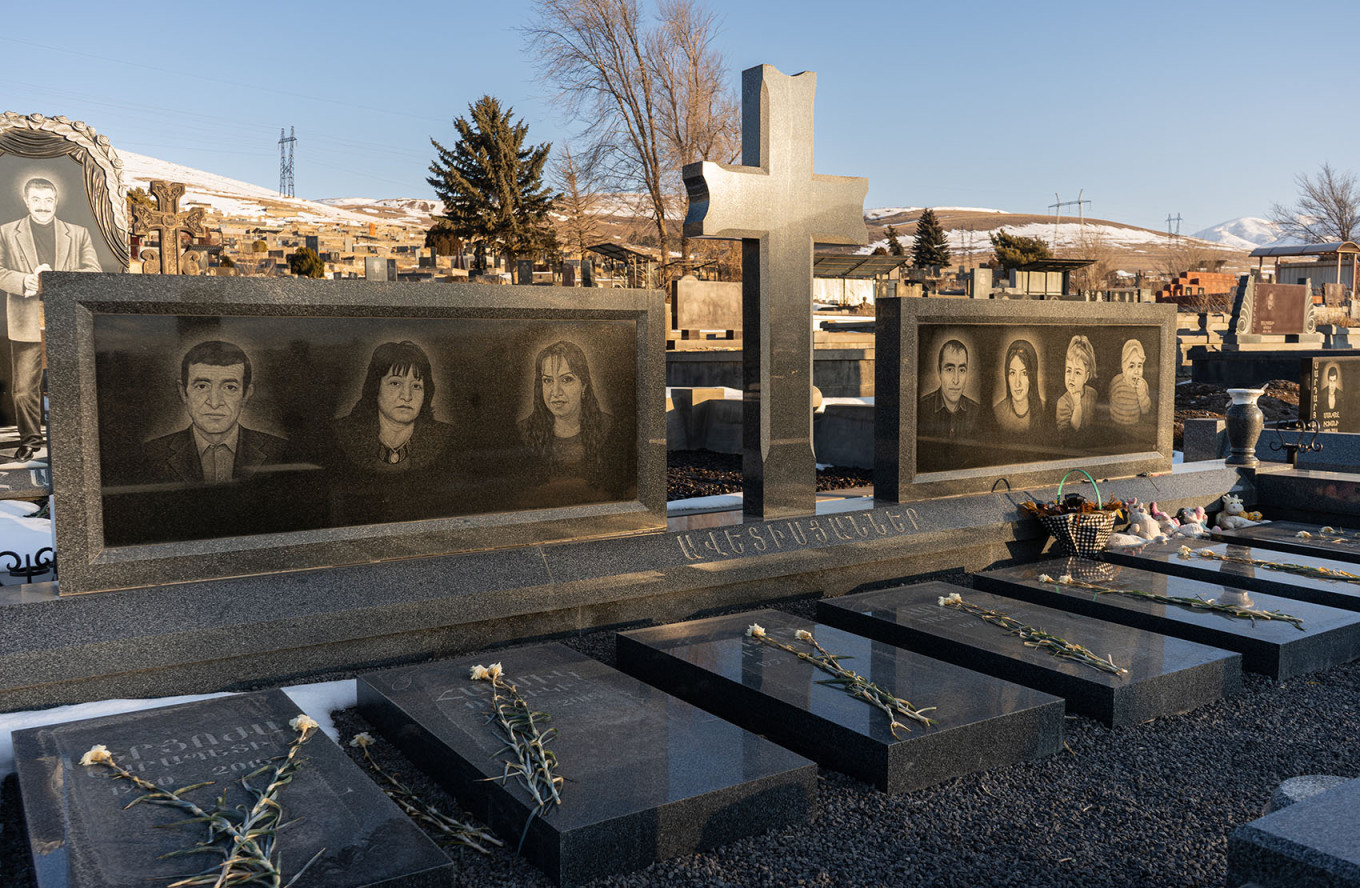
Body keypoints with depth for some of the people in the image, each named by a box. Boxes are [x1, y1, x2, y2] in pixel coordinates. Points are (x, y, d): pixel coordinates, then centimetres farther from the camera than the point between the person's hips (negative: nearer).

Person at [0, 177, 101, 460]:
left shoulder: (78, 234, 12)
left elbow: (94, 273, 1)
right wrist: (23, 281, -17)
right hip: (26, 323, 0)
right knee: (24, 388, 2)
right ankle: (29, 439, 17)